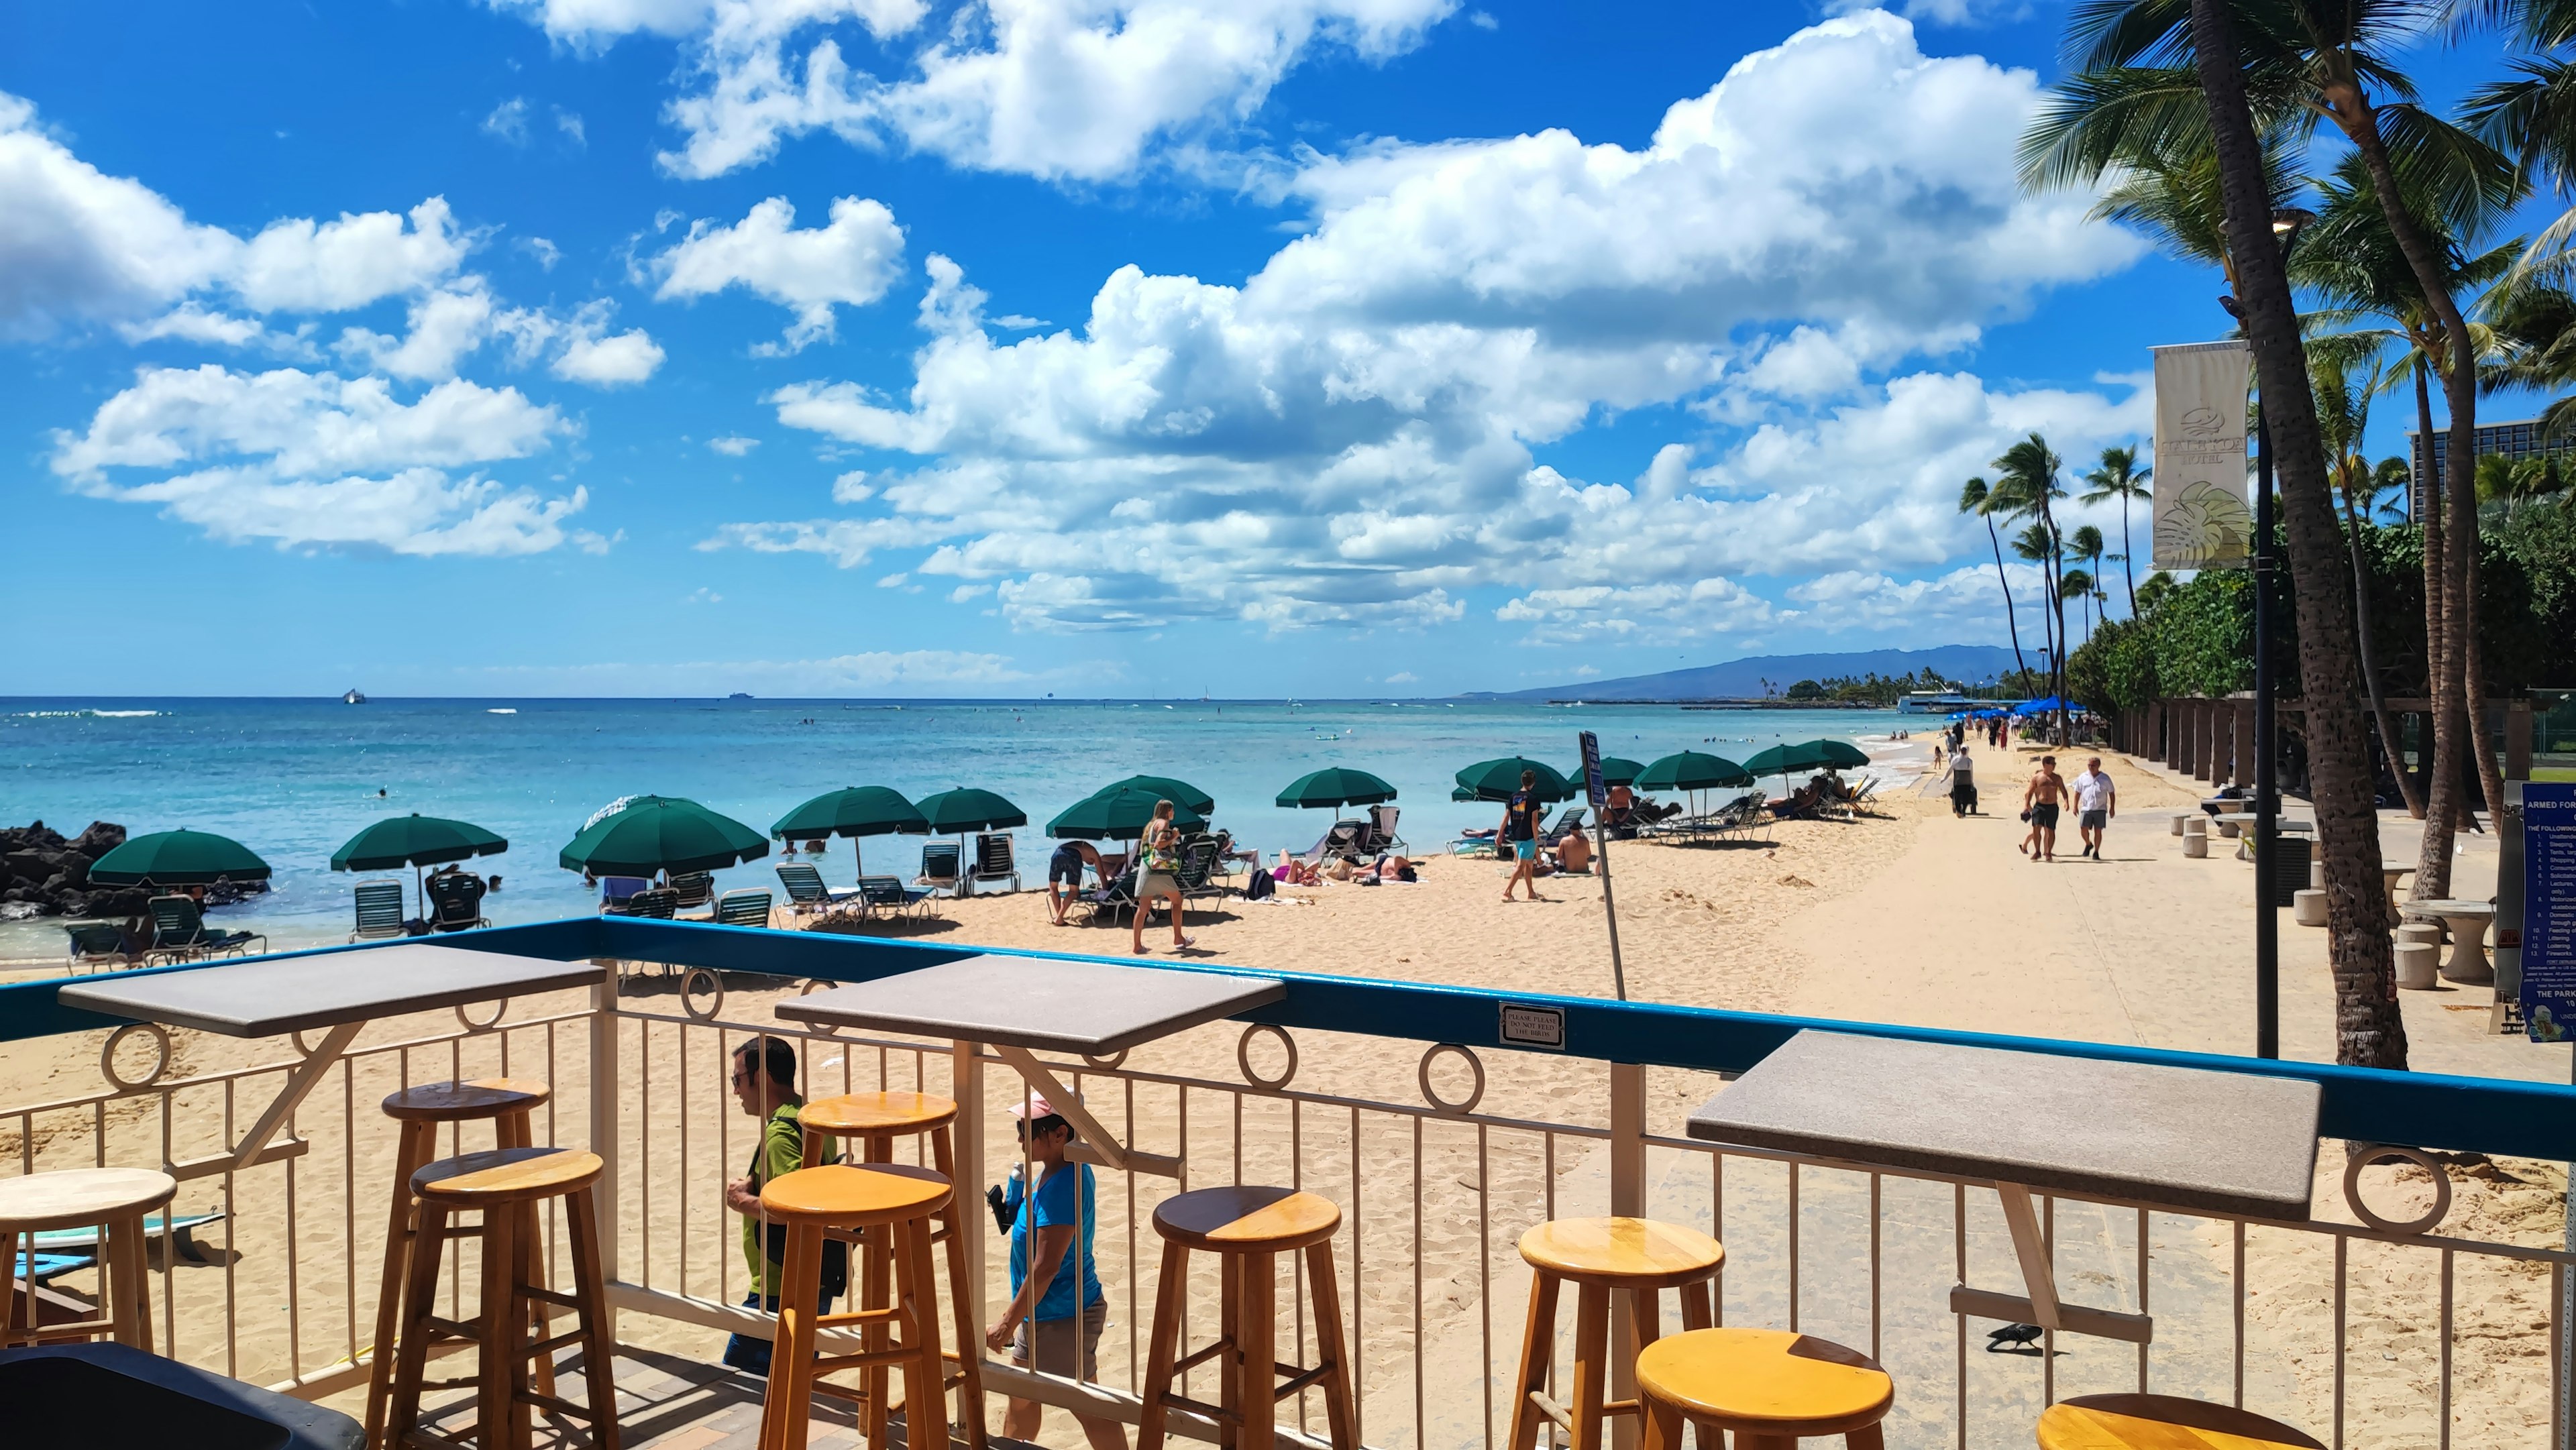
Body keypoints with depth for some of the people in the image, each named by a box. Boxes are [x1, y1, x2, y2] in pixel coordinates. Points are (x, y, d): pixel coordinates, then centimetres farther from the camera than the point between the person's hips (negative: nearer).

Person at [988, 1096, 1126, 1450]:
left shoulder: (1063, 1185, -27)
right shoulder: (1056, 1171, 3)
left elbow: (1046, 1266, -28)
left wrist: (1009, 1321, -21)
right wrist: (1015, 1204, 1)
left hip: (1063, 1318, -10)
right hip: (1042, 1314, 10)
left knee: (1088, 1410, 4)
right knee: (1020, 1397, 24)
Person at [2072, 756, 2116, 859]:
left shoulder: (2105, 779, 2)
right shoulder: (2083, 778, 5)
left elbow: (2112, 793, 9)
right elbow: (2078, 792, 12)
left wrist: (2112, 808, 5)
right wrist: (2075, 806, 8)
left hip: (2100, 809, -1)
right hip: (2086, 808, 1)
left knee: (2098, 831, 0)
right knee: (2084, 828, -11)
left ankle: (2096, 852, 12)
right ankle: (2088, 844, 18)